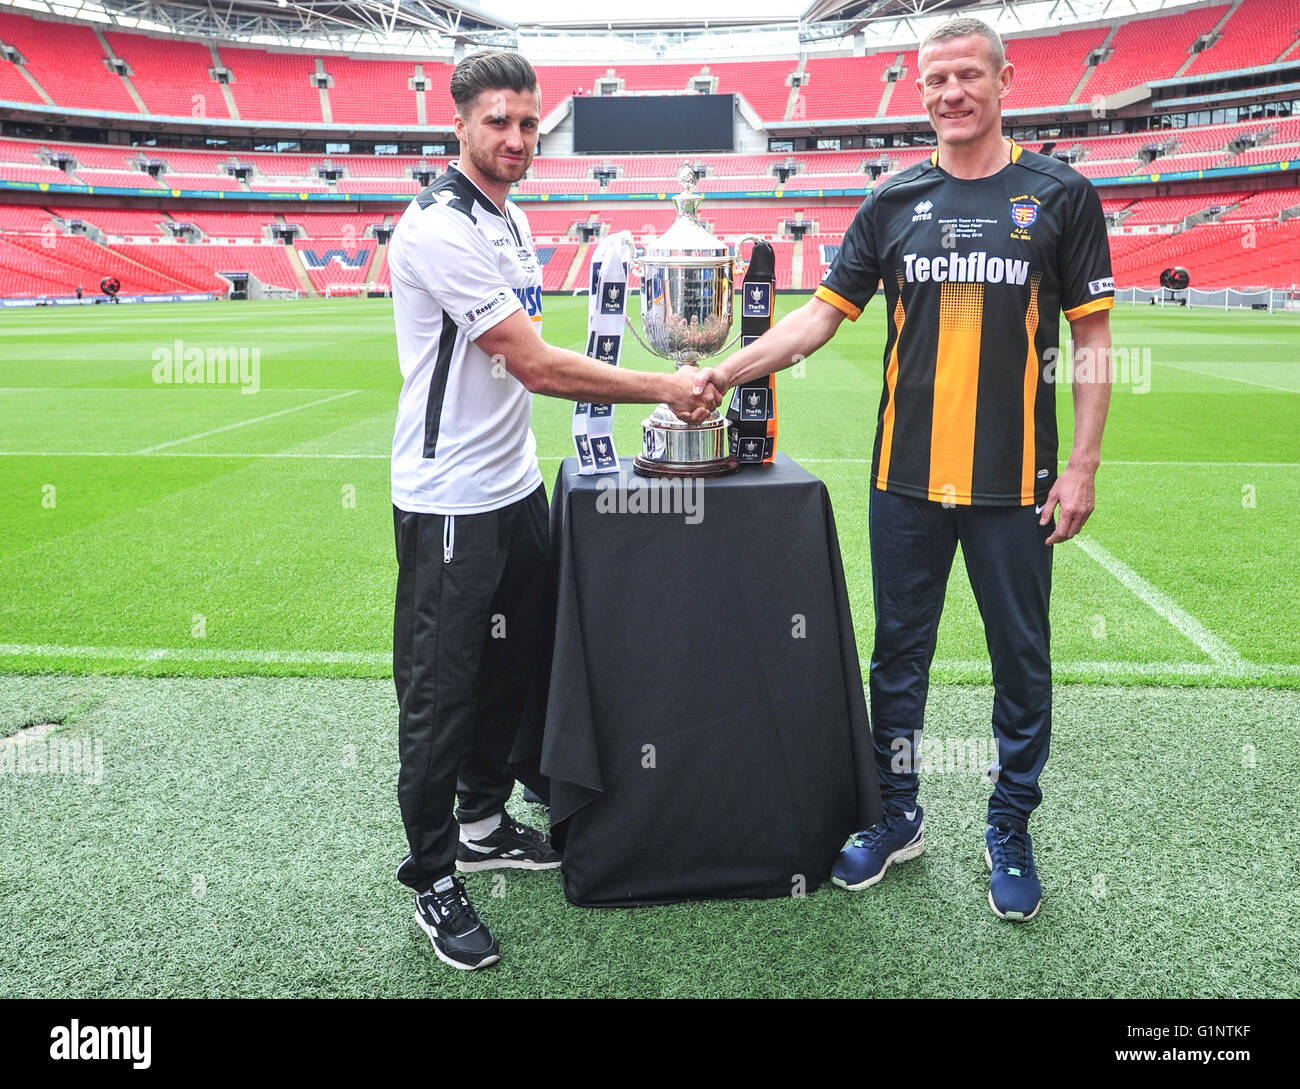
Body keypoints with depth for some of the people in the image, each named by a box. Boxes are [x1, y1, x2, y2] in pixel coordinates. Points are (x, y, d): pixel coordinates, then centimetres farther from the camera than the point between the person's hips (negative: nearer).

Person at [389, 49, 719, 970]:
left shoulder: (513, 221, 14)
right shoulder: (440, 228, -17)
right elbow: (537, 364, -22)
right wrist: (663, 390, -17)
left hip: (516, 489, 9)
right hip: (449, 506, -9)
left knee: (510, 667, 18)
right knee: (441, 692, 2)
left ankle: (484, 822, 37)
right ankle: (434, 878, 18)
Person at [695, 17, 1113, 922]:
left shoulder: (1060, 194, 1)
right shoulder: (895, 201, 7)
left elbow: (1093, 340, 1)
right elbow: (823, 313, 5)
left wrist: (1083, 465, -5)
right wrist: (726, 372, -8)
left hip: (1013, 480, -2)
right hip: (906, 477, 2)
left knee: (1021, 658, 8)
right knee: (899, 651, 11)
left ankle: (1012, 830, 28)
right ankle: (898, 816, 29)